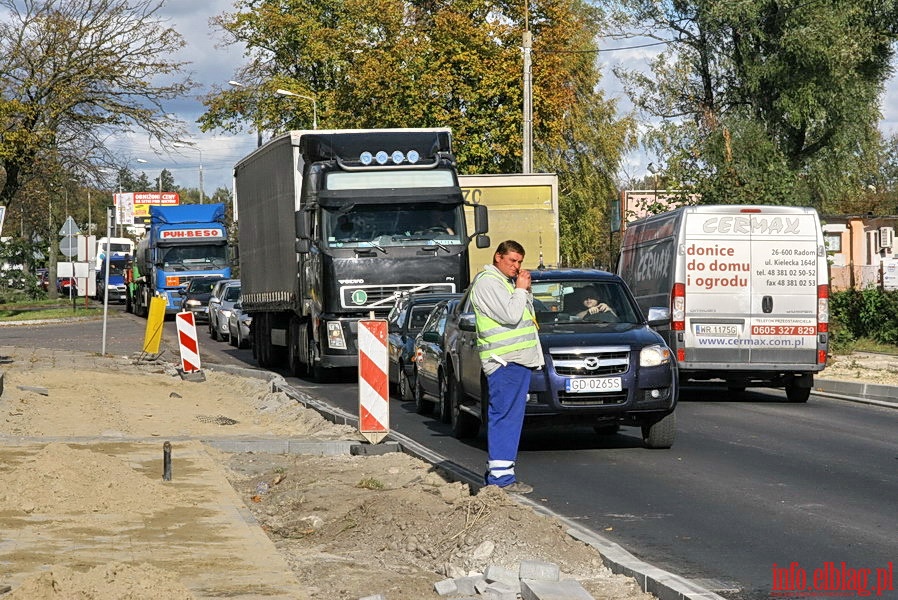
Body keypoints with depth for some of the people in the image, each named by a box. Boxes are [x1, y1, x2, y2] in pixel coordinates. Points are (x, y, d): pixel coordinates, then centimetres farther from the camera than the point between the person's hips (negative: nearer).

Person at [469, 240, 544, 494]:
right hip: (504, 361, -10)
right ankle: (501, 476, -13)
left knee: (509, 418, 11)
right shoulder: (487, 282, -10)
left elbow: (525, 312, 24)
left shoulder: (506, 282, 22)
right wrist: (521, 289, -6)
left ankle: (497, 473, 15)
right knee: (504, 417, -11)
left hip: (519, 359, 10)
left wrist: (525, 290, 9)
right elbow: (511, 315, -19)